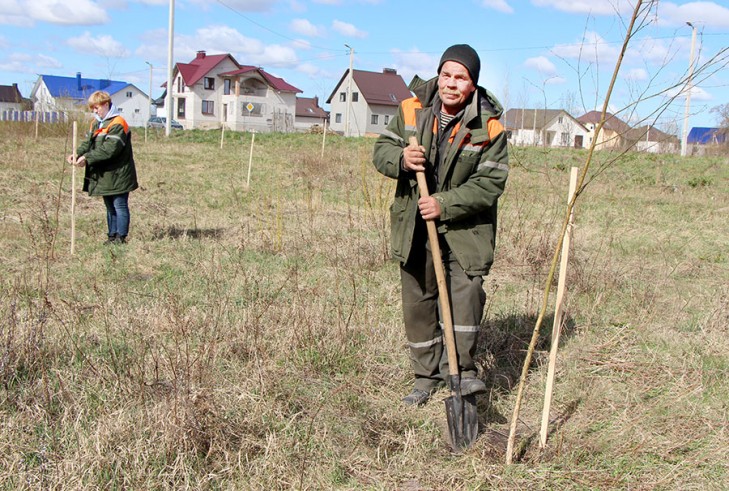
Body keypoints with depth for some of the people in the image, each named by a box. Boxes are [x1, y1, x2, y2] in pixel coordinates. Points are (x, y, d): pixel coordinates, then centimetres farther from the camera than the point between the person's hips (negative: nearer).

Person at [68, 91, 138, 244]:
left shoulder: (117, 124, -16)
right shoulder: (96, 123, 13)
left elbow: (109, 149, -24)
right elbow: (88, 142, 10)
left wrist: (87, 158, -25)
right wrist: (77, 154, -10)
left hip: (118, 175, -9)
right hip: (104, 175, 9)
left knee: (120, 206, -1)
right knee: (110, 207, 15)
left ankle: (120, 237, 5)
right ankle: (112, 236, 23)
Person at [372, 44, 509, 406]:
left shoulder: (489, 127, -11)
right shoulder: (411, 110, -3)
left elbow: (490, 183, -14)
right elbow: (381, 150, 3)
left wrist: (445, 205, -24)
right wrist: (400, 158, -21)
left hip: (465, 226, -3)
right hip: (414, 223, 3)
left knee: (467, 292, -16)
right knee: (417, 301, 10)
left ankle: (465, 367, 6)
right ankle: (427, 375, 27)